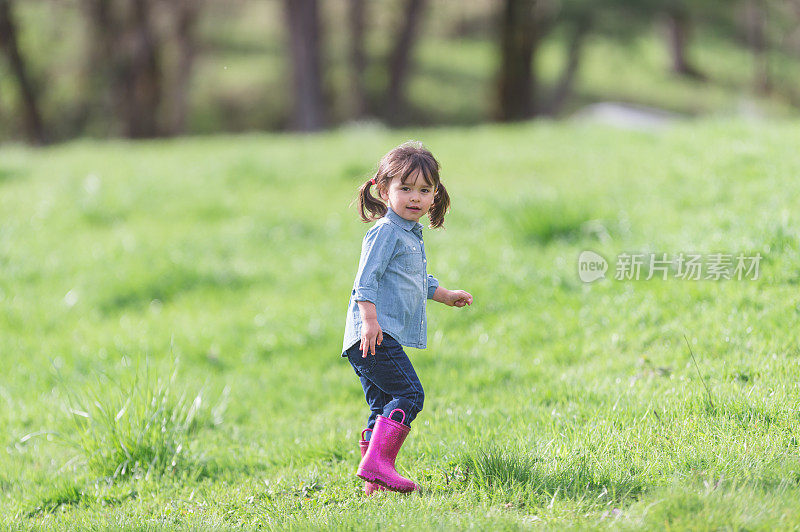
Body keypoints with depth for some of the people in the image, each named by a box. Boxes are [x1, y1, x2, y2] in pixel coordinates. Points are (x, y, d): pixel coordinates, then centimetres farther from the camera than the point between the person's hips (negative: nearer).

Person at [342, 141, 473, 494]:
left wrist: (445, 295, 39)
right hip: (376, 335, -10)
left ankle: (376, 481, 11)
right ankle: (375, 462, -25)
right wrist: (369, 319, -26)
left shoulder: (411, 235, 22)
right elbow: (366, 279, -17)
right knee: (408, 394, -18)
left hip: (386, 337, 10)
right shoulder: (385, 232, -9)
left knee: (383, 408, 9)